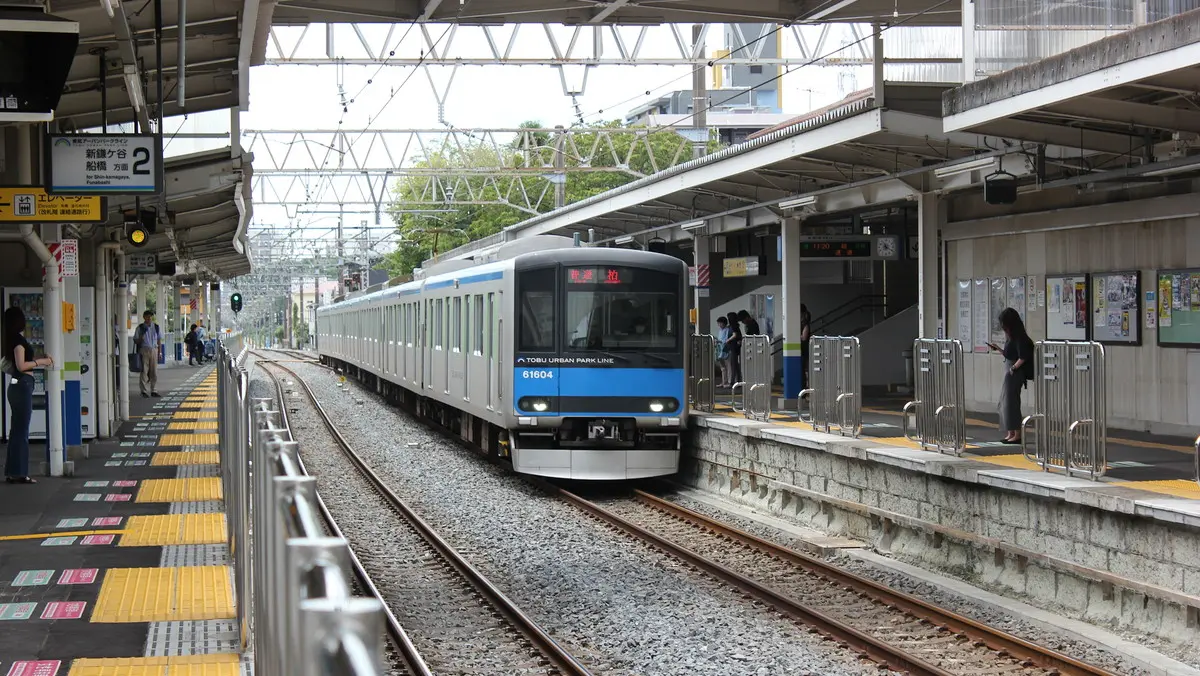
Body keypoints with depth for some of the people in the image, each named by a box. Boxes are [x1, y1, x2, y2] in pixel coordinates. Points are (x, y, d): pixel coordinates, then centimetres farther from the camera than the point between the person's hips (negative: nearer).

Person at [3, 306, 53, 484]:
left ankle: (12, 472, 15)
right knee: (21, 430, -7)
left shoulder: (10, 339, 13)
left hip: (16, 386, 9)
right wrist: (40, 361, -10)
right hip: (22, 385, -9)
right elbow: (21, 366, -19)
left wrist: (39, 358, 15)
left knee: (16, 429, 13)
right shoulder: (18, 339, -13)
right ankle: (19, 473, -6)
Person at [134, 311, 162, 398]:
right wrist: (141, 336, -17)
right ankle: (145, 391, -5)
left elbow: (159, 339, 16)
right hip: (144, 350, -3)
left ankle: (153, 390, 11)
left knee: (154, 371, 4)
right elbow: (136, 341, 2)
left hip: (154, 350, 3)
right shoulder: (140, 328, 0)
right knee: (144, 371, -6)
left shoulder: (156, 327, 10)